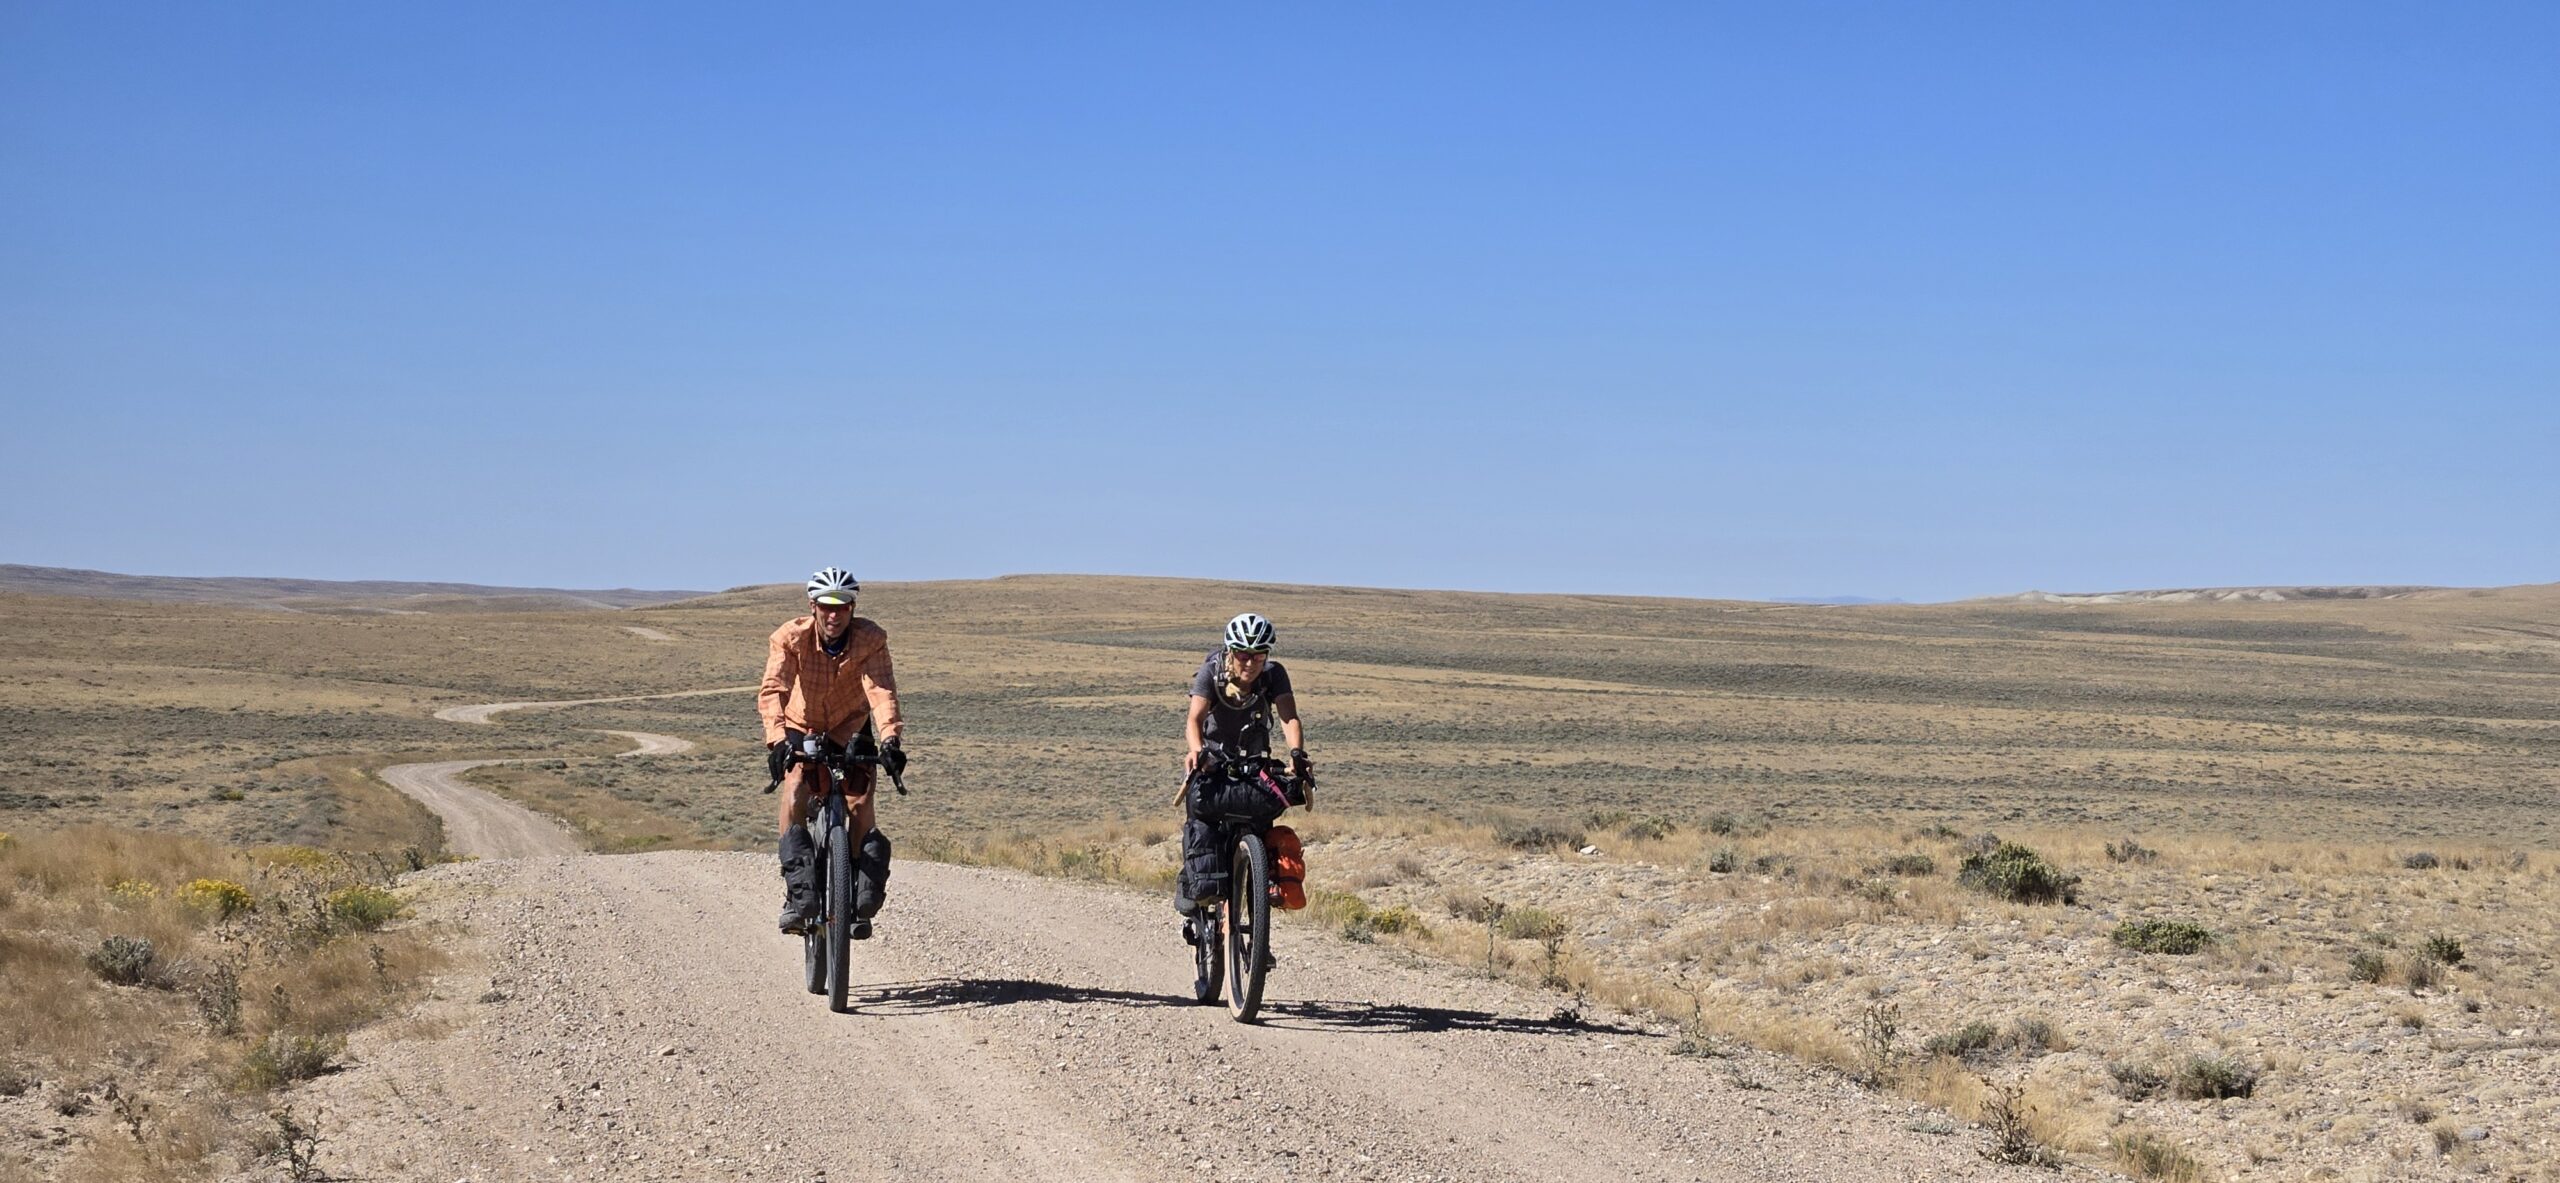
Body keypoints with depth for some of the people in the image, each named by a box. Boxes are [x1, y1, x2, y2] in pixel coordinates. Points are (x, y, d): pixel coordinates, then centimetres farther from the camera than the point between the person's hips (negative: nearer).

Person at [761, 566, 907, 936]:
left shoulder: (871, 639, -23)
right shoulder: (790, 638, -25)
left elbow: (882, 690, -36)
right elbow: (773, 690, -37)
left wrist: (890, 739, -53)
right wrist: (777, 739, -54)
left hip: (850, 731, 1)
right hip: (801, 729, -1)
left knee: (859, 807, -14)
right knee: (796, 793, -26)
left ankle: (858, 904, 1)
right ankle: (799, 896, -26)